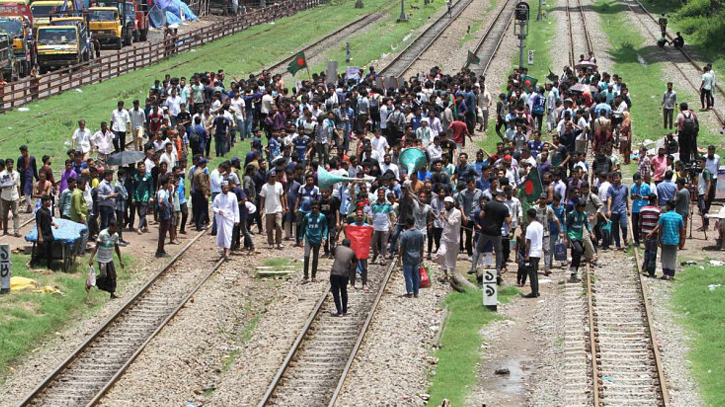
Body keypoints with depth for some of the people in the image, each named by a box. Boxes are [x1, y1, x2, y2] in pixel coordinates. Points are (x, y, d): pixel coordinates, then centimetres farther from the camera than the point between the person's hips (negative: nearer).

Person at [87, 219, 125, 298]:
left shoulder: (116, 235, -2)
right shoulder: (102, 234, -20)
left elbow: (117, 248, 10)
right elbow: (96, 246, -19)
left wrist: (120, 260, 12)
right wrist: (91, 258, -23)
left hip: (110, 258, 6)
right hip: (102, 259, -6)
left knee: (112, 276, 4)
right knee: (103, 275, -11)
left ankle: (112, 293, 13)